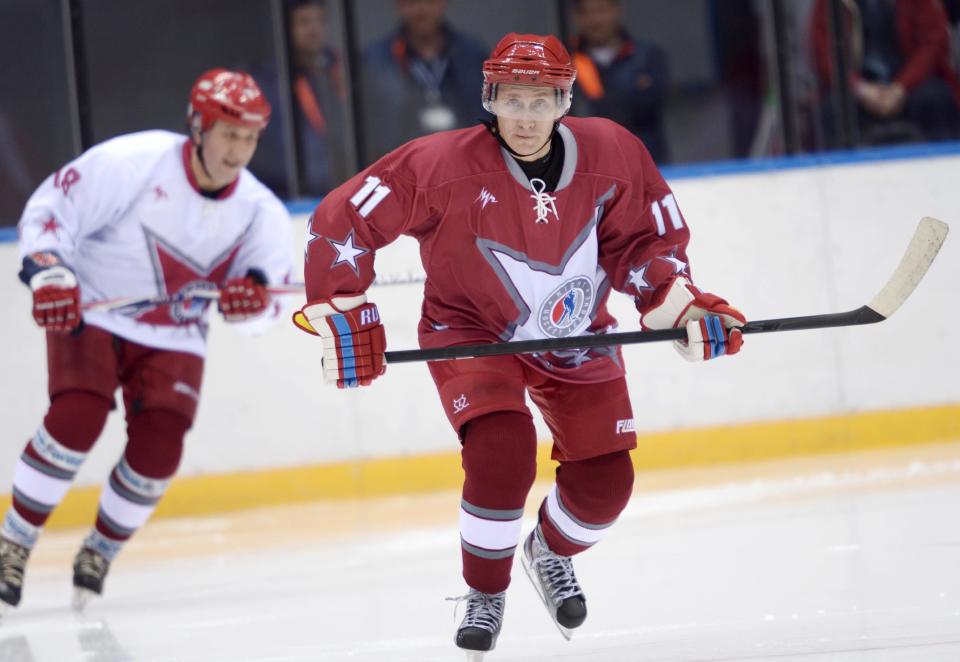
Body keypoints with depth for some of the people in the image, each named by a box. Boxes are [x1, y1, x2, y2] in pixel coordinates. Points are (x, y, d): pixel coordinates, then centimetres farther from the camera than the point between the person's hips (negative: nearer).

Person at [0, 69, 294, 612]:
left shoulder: (261, 213, -8)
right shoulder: (133, 163, -21)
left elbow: (269, 300, -3)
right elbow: (51, 207, -14)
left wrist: (253, 296, -27)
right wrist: (49, 275, -27)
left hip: (174, 338, 4)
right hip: (90, 315, -3)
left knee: (159, 447, -13)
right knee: (77, 418, -24)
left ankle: (99, 553, 13)